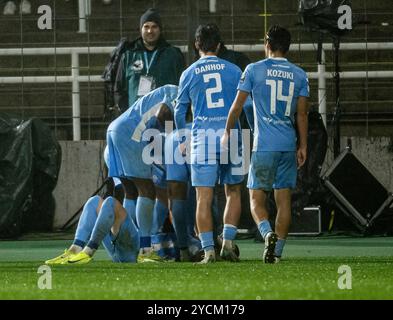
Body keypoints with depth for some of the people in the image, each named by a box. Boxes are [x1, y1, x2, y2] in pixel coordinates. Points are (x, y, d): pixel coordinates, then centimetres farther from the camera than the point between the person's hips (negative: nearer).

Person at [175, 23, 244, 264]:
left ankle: (208, 250, -7)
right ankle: (228, 241, 4)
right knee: (233, 192, 15)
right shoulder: (233, 71, 6)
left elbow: (179, 111, 12)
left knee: (204, 198, 0)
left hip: (203, 137, -1)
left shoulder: (189, 74, 6)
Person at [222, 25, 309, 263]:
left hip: (264, 145, -3)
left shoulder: (254, 70, -2)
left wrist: (227, 132, 15)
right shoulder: (300, 75, 7)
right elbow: (302, 114, 7)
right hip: (289, 145, 3)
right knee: (284, 200, 7)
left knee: (257, 198, 2)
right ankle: (278, 252, 4)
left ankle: (268, 233, -26)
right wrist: (303, 146, 12)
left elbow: (238, 105, 2)